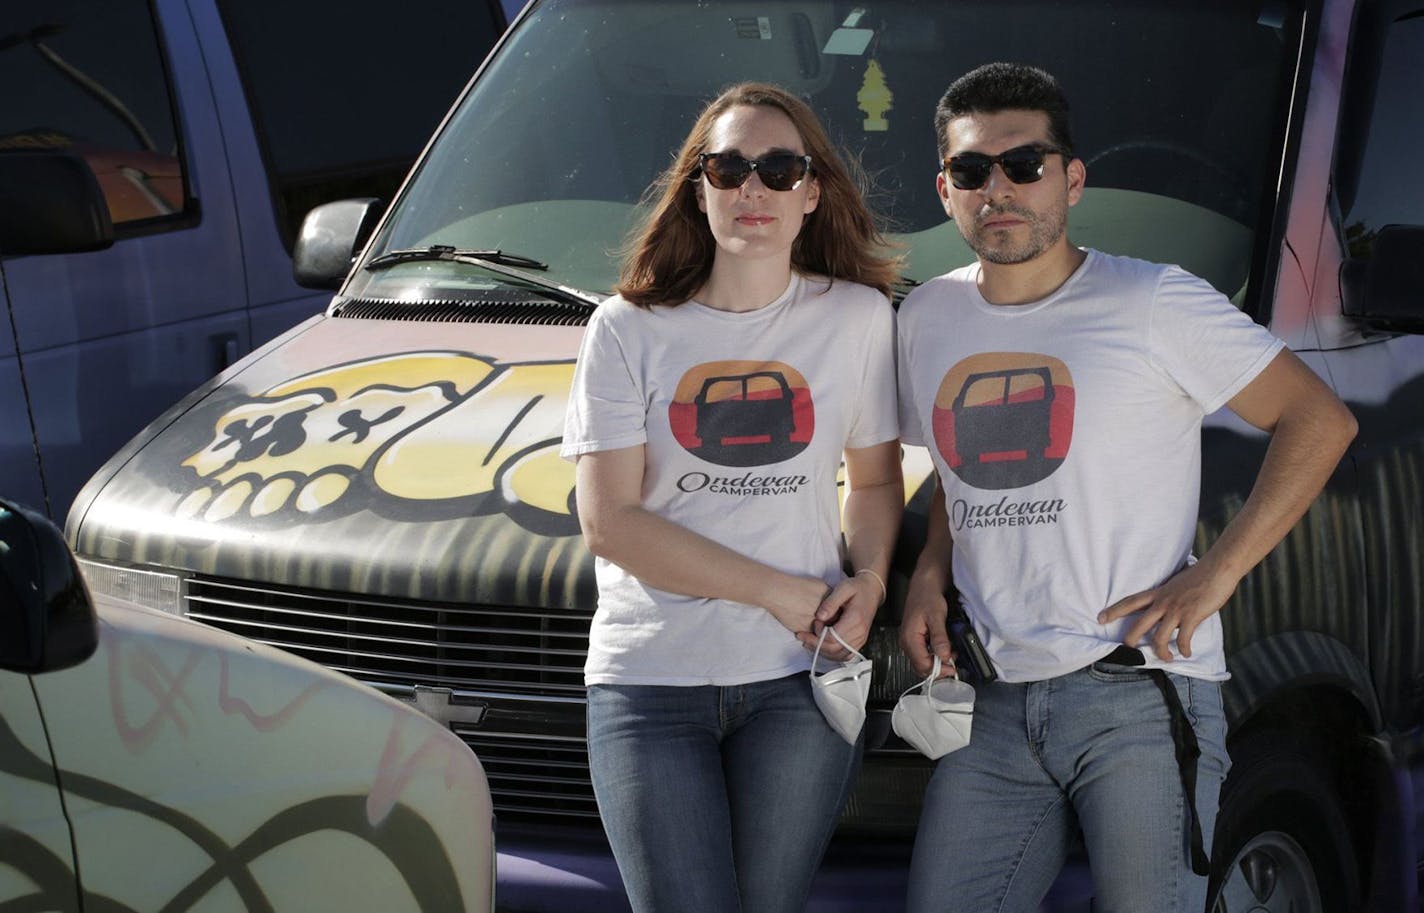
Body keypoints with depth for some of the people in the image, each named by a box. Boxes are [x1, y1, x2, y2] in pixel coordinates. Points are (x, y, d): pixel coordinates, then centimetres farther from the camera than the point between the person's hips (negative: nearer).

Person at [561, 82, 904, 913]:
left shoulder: (859, 317, 6)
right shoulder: (630, 330, 1)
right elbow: (610, 523, -6)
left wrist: (870, 580, -4)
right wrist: (780, 592, -10)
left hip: (798, 680, 1)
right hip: (650, 679, -1)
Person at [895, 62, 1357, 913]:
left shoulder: (1153, 303, -4)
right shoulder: (927, 319, 14)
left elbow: (1321, 420, -4)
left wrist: (1213, 577, -10)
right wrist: (931, 573, 9)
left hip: (1138, 695, -5)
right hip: (995, 704, 5)